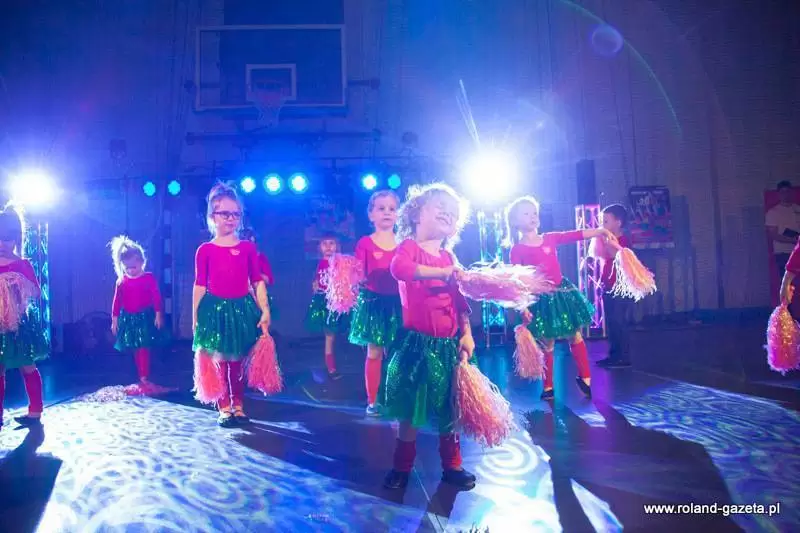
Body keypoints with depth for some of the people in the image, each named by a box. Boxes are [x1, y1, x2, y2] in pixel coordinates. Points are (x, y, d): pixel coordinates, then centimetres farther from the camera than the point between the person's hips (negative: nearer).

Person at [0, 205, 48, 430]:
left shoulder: (23, 265, -3)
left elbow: (36, 293, -5)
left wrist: (22, 280, -22)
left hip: (19, 323, -3)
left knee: (27, 367, 3)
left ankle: (35, 412, 9)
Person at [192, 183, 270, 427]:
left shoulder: (248, 247, 2)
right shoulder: (205, 250, 0)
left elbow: (258, 281, 3)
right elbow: (200, 286, 1)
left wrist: (264, 311, -3)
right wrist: (195, 318, 0)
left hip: (242, 308, 1)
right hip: (215, 309, -1)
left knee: (238, 362, 9)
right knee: (218, 361, 4)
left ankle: (238, 406, 22)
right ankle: (224, 409, 16)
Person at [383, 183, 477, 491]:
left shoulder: (449, 257, 13)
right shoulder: (409, 246, -5)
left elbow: (460, 300, 13)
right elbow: (399, 268, -29)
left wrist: (466, 334, 3)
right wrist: (444, 272, -28)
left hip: (448, 344, 5)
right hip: (416, 342, -5)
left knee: (448, 408, 11)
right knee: (410, 408, 4)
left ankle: (452, 466, 26)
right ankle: (402, 466, 21)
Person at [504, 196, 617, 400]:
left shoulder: (551, 238, 3)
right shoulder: (517, 249, -9)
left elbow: (578, 235, -1)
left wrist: (601, 231, -12)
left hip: (562, 292, 4)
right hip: (540, 299, -3)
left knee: (575, 336, 10)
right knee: (546, 344, 6)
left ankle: (584, 376, 26)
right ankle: (548, 387, 21)